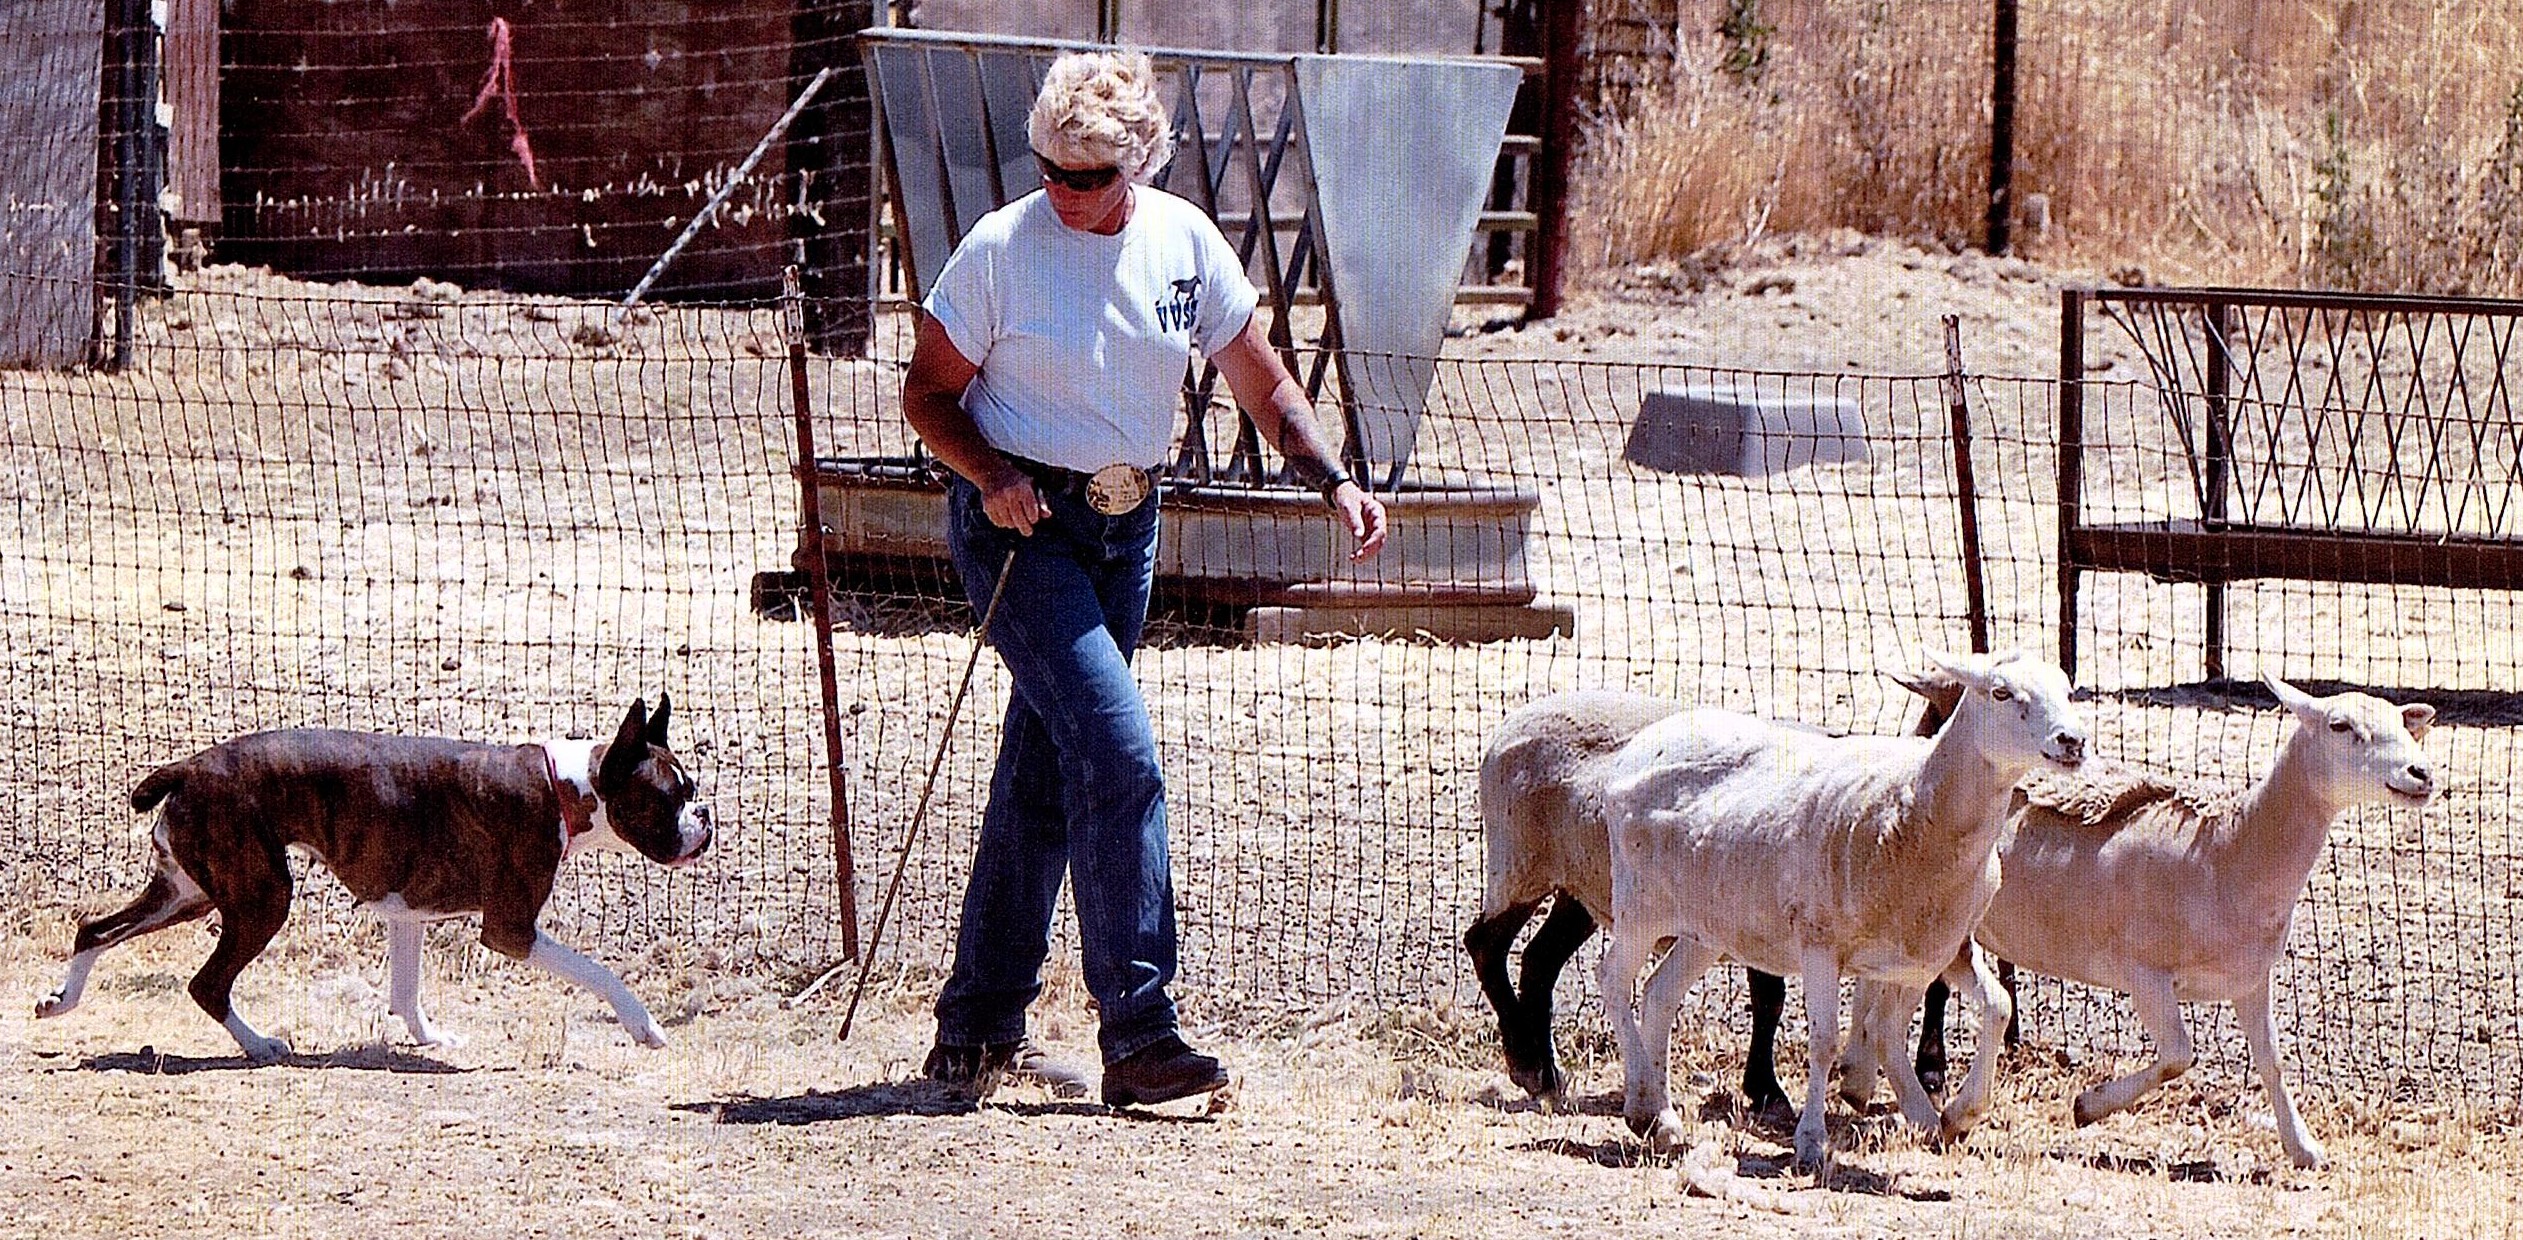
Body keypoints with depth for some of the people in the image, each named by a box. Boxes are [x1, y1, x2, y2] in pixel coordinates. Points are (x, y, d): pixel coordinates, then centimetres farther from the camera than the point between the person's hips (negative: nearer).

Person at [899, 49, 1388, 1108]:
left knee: (1045, 774, 10)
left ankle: (977, 1032, 20)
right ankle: (1137, 1033, -19)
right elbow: (927, 393, -4)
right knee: (1117, 749, -18)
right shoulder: (1001, 250, -10)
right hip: (1018, 522, -5)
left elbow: (1261, 382, 9)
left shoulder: (1185, 243, 2)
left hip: (1125, 528, 5)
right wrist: (991, 476, -21)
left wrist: (1331, 478, -5)